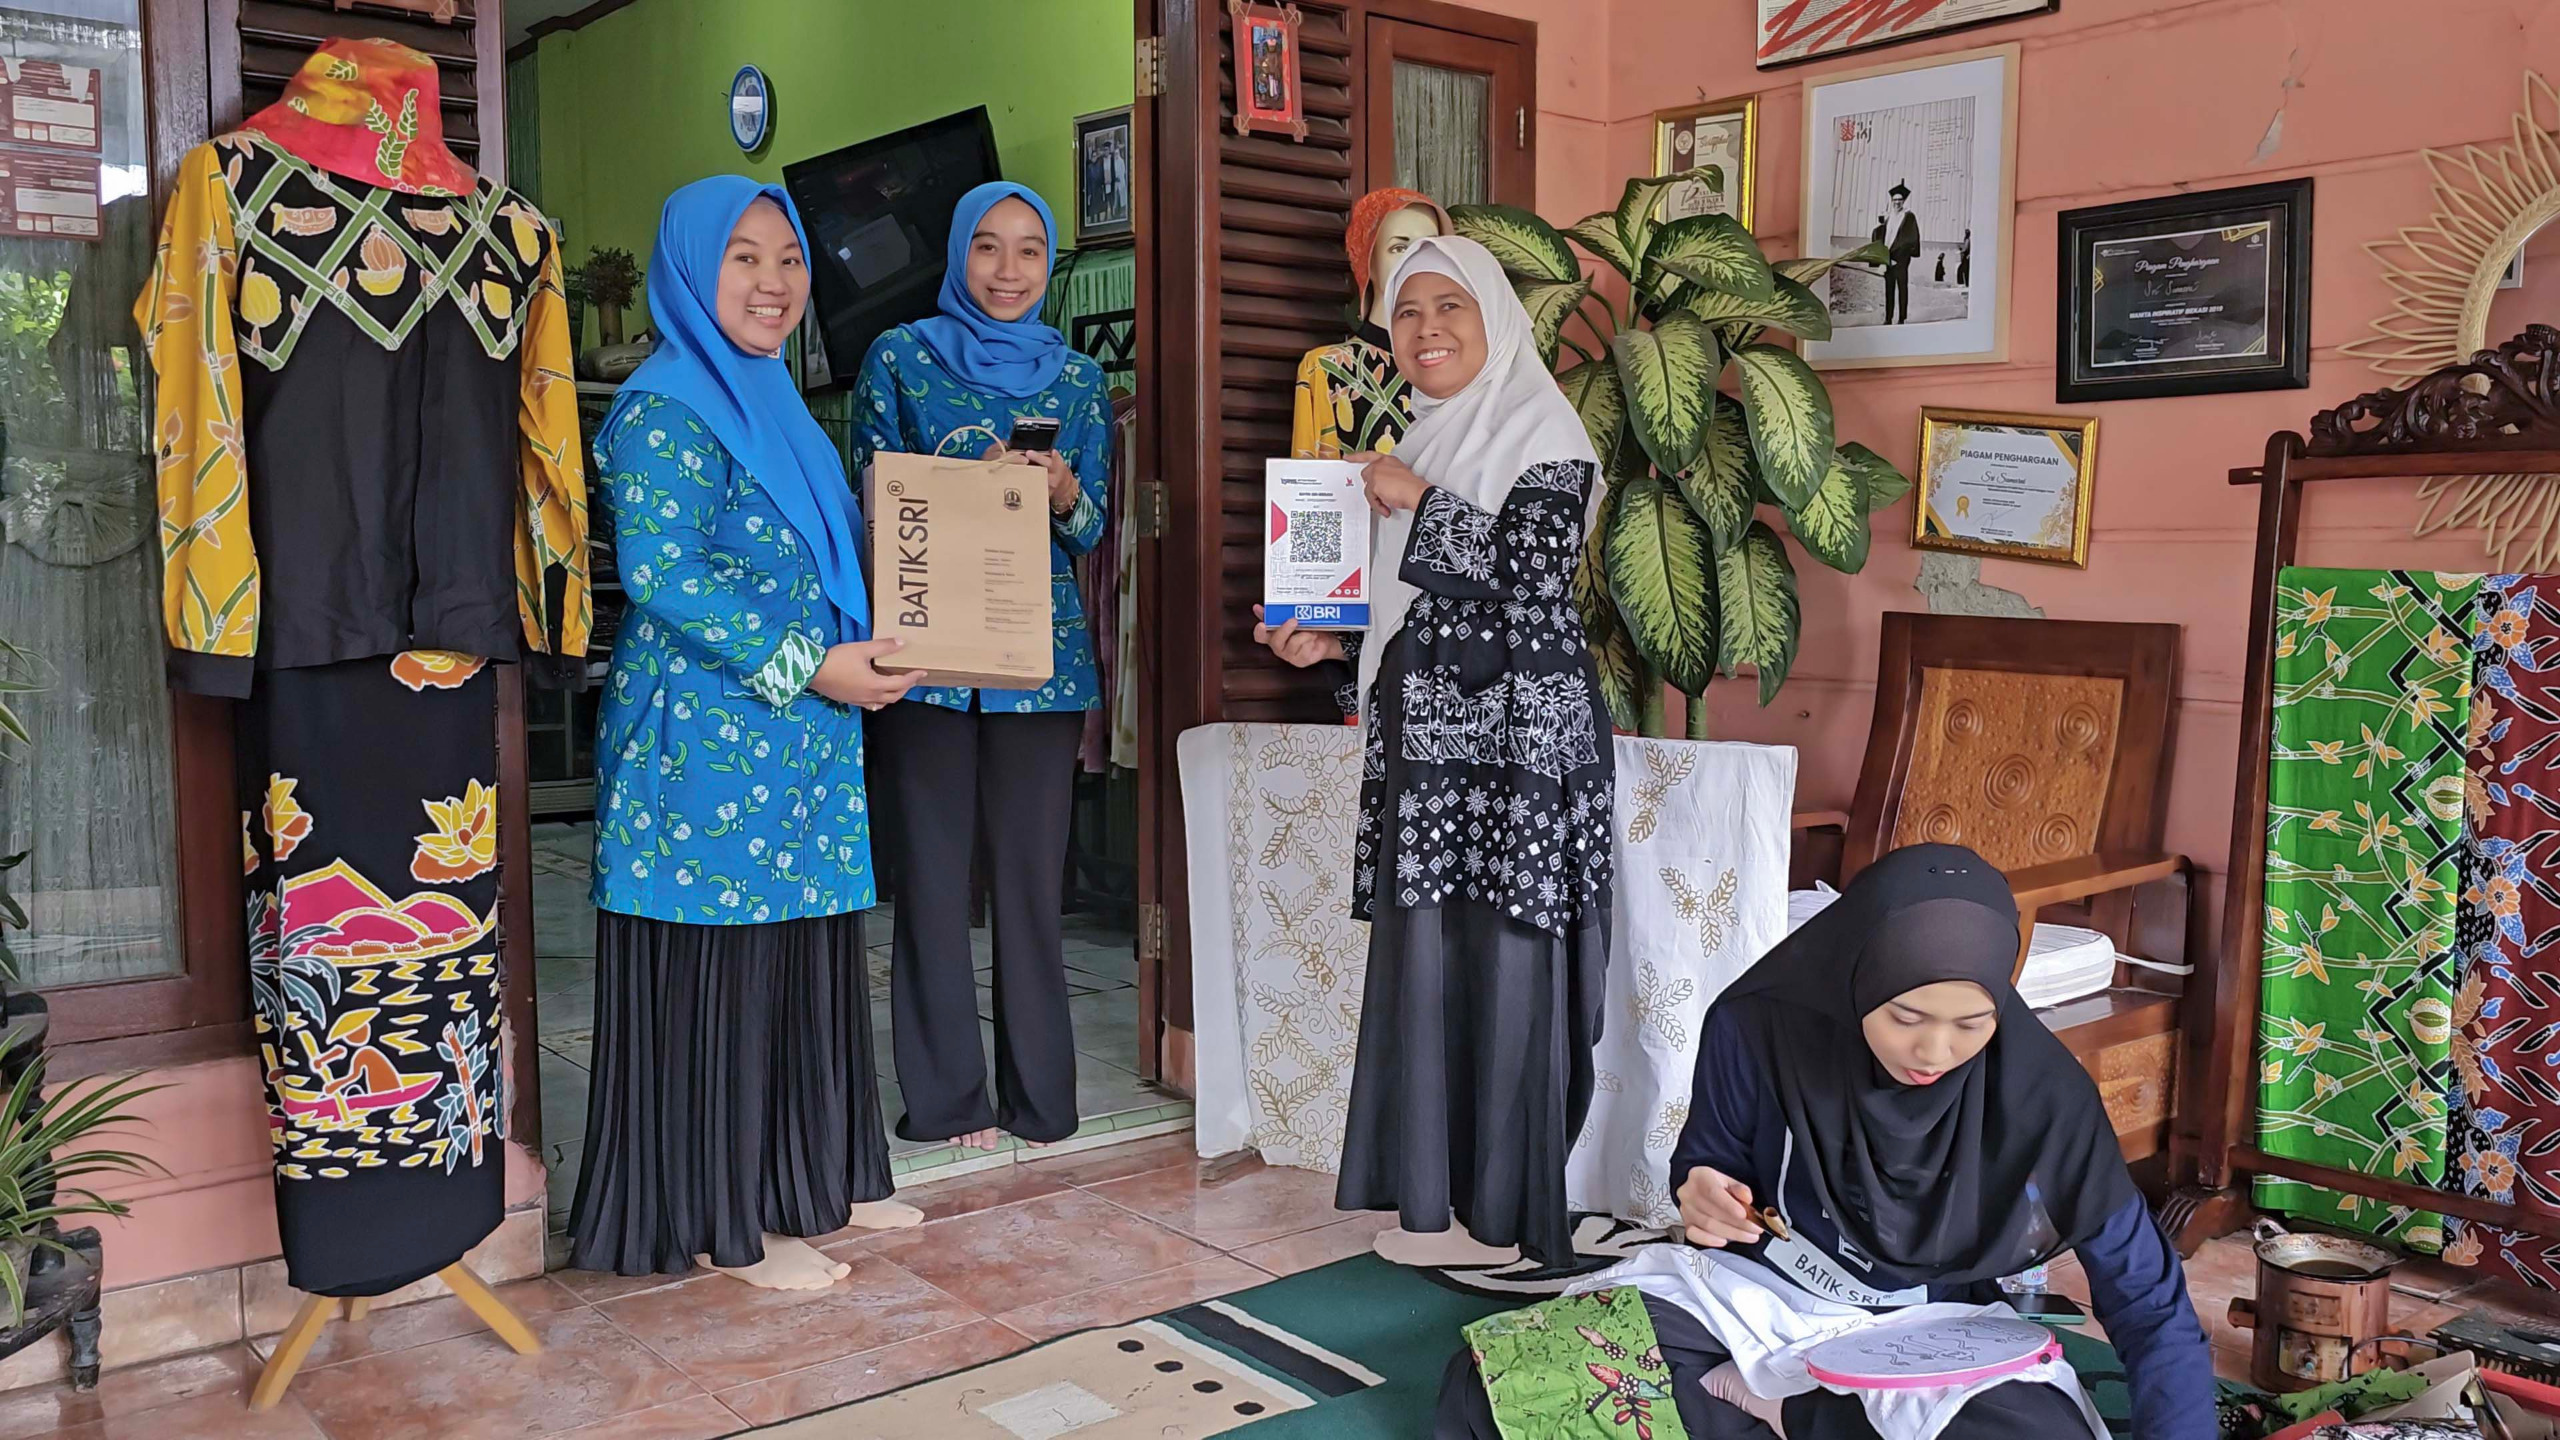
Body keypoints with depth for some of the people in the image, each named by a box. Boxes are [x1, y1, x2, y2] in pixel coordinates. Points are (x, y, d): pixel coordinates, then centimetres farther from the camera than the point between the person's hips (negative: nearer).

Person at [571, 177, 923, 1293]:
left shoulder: (772, 401, 17)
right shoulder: (667, 406, -11)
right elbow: (659, 572, -19)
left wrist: (872, 638, 10)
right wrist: (808, 663, -19)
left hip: (799, 741, 9)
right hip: (709, 736, -9)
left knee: (801, 960, 14)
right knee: (718, 968, 0)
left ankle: (805, 1182, 27)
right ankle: (724, 1224, 11)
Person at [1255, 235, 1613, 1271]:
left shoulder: (1543, 431, -4)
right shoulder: (1423, 442, 19)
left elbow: (1535, 573, -18)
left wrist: (1420, 503, -12)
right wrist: (1334, 641, 8)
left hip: (1513, 738, -8)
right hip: (1426, 737, 8)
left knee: (1502, 964, -4)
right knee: (1422, 959, 8)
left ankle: (1508, 1216, 6)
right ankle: (1440, 1199, 18)